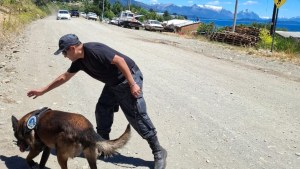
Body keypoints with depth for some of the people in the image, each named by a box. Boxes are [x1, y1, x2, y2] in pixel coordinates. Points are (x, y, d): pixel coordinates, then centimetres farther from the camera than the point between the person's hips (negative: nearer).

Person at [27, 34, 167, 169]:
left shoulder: (93, 50, -24)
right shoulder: (79, 61, 6)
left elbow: (119, 60, -26)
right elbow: (64, 77, 18)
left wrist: (132, 84, -27)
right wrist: (43, 91, 23)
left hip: (128, 79, -9)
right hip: (113, 83, 9)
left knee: (137, 116, -10)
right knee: (102, 111, 10)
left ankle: (158, 152, -1)